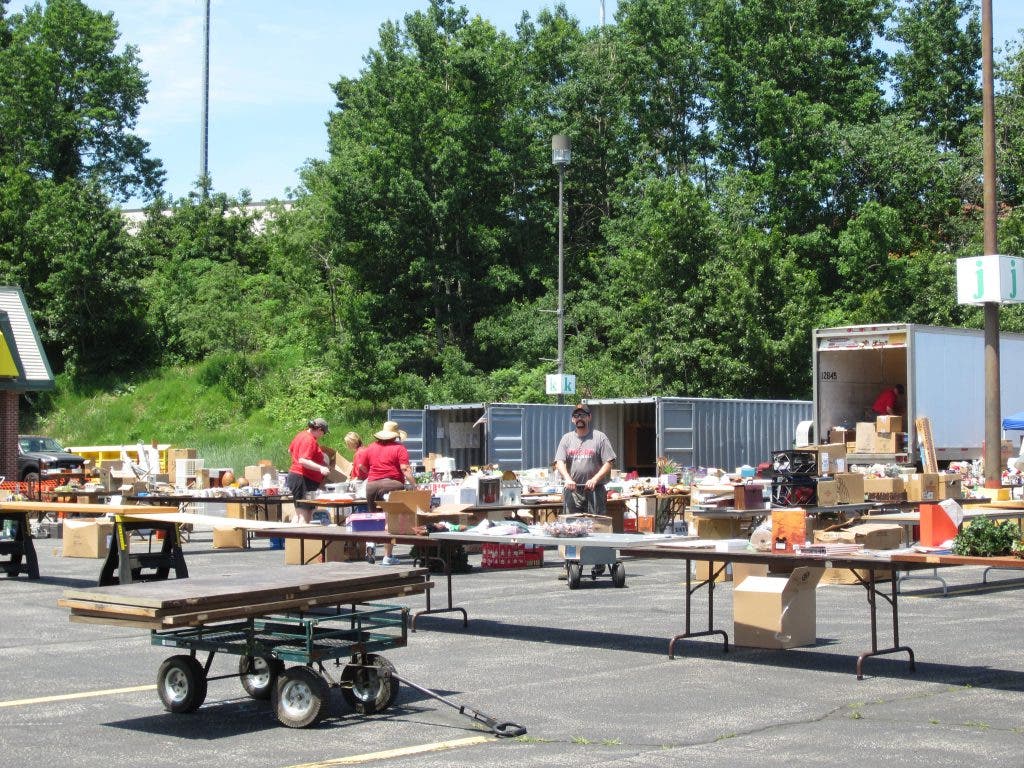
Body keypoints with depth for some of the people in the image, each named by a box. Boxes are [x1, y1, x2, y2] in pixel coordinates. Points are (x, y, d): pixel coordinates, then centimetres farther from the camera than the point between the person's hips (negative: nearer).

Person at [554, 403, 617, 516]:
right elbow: (559, 462, 4)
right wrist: (568, 479, -15)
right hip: (572, 491, 2)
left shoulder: (600, 437, 4)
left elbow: (608, 463, -1)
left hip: (594, 491, -2)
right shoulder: (566, 438, 13)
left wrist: (594, 479, -14)